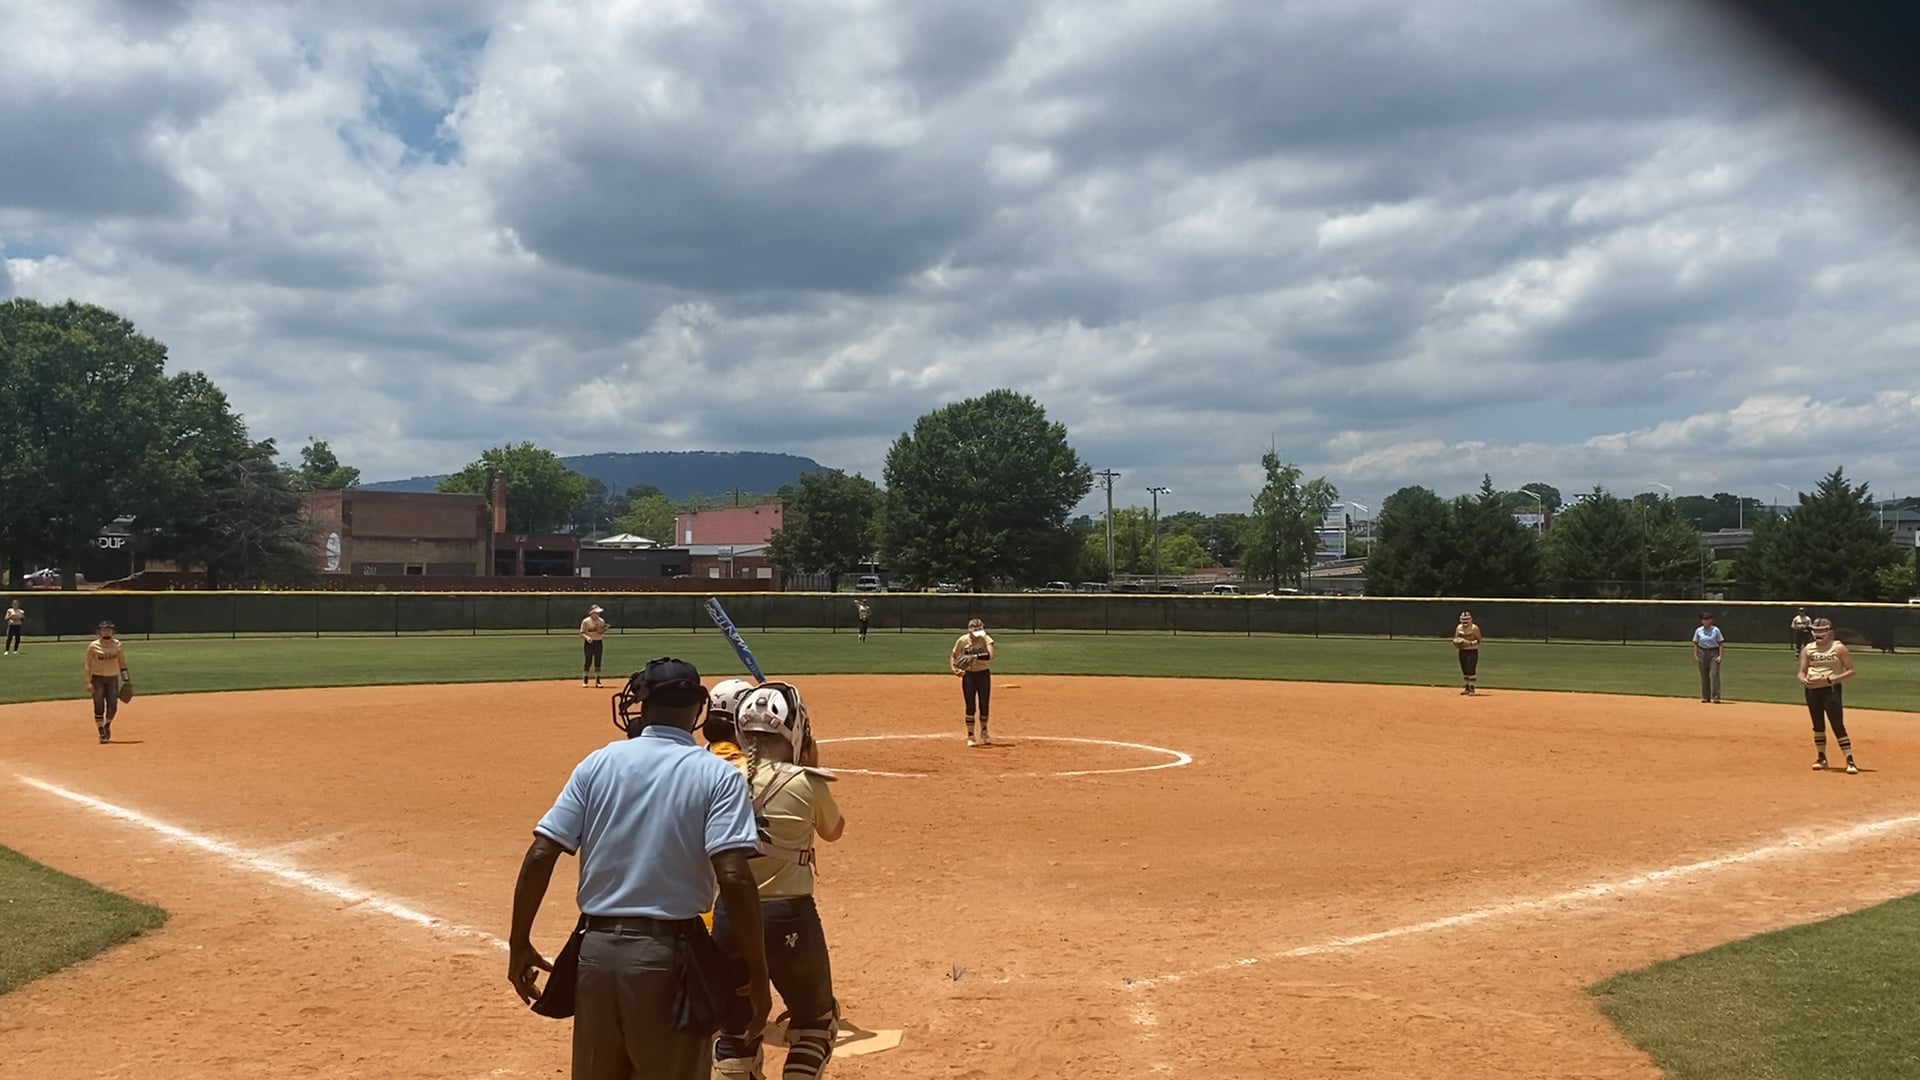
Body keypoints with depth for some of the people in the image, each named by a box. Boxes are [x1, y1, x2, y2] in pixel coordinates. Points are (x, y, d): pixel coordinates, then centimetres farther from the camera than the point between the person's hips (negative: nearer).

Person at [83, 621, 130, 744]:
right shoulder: (93, 646, -4)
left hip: (113, 678, 2)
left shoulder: (118, 645, 4)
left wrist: (126, 679, 4)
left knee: (113, 706, 0)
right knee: (99, 707, -1)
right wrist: (88, 682, -11)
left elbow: (122, 663, 9)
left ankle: (107, 725, 27)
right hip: (98, 678, -2)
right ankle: (101, 732, 9)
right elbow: (88, 665, -4)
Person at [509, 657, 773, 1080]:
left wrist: (519, 943, 7)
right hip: (670, 954, -3)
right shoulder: (718, 775, -6)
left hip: (597, 948, 3)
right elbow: (733, 876, -17)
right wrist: (758, 974, -13)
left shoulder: (597, 763, 3)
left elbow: (539, 856, -2)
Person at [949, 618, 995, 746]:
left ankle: (984, 732, 30)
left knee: (984, 706, 8)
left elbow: (990, 655, -30)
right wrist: (954, 668, -17)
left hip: (984, 674, 0)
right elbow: (953, 656, 2)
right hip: (968, 675, 0)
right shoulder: (962, 640, -8)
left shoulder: (986, 639, -13)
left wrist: (974, 657, -41)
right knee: (970, 707, -2)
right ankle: (970, 737, 6)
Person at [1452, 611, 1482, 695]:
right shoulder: (1458, 628, 6)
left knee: (1471, 670, -11)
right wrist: (1456, 642, -9)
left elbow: (1478, 640, -9)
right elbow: (1455, 638, 13)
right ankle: (1467, 687, 21)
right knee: (1464, 670, 10)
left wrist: (1470, 643, -24)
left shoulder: (1474, 628, -10)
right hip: (1462, 651, 6)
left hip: (1472, 651, -6)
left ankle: (1471, 688, -5)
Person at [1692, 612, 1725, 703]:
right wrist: (1695, 656, 2)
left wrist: (1720, 656, -10)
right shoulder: (1698, 630, 6)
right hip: (1702, 653, 3)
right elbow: (1695, 644, 9)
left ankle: (1715, 697, -13)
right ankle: (1705, 697, 12)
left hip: (1714, 653, -3)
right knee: (1704, 676, 5)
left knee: (1714, 674, -11)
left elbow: (1721, 644, -2)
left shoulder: (1715, 630, -2)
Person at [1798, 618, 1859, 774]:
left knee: (1838, 725, -10)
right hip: (1812, 690, 4)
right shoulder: (1808, 649, 9)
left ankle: (1850, 761, -9)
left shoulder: (1838, 648, -3)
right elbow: (1802, 672, 9)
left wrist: (1830, 680, -18)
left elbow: (1851, 671, -5)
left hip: (1831, 690, -4)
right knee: (1818, 725, 13)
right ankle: (1821, 758, 26)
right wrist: (1803, 680, -16)